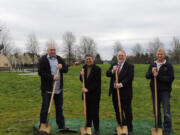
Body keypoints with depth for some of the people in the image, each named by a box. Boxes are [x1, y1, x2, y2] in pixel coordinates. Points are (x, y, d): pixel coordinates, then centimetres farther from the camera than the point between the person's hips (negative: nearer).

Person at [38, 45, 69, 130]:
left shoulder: (59, 59, 10)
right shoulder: (43, 60, -6)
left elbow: (66, 69, 8)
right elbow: (40, 72, -14)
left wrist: (62, 67, -15)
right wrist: (52, 77, -21)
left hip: (59, 88, 5)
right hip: (47, 88, -5)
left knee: (59, 108, 15)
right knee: (45, 108, 2)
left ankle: (61, 125, 27)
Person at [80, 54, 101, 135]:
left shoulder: (97, 69, -12)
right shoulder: (84, 68, 6)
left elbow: (97, 82, -17)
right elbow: (82, 80, 9)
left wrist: (88, 89, -21)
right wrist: (82, 75, -12)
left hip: (94, 94, -5)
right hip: (86, 93, 5)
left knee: (94, 112, 1)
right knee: (87, 112, 13)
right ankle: (88, 127, 25)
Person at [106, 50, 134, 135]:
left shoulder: (129, 66, -3)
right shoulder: (113, 65, 12)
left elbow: (130, 77, -14)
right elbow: (107, 74, 0)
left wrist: (121, 84, -25)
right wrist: (112, 71, -21)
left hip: (125, 93, -5)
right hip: (115, 92, 5)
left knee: (127, 112, 3)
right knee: (117, 111, 14)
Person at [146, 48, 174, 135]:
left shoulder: (168, 65, -5)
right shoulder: (152, 65, 8)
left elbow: (171, 78, -14)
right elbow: (147, 76, 2)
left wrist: (158, 76, -22)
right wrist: (151, 72, -19)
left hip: (165, 91, -4)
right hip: (154, 91, 4)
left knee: (166, 112, 0)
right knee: (156, 111, 13)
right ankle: (158, 127, 27)